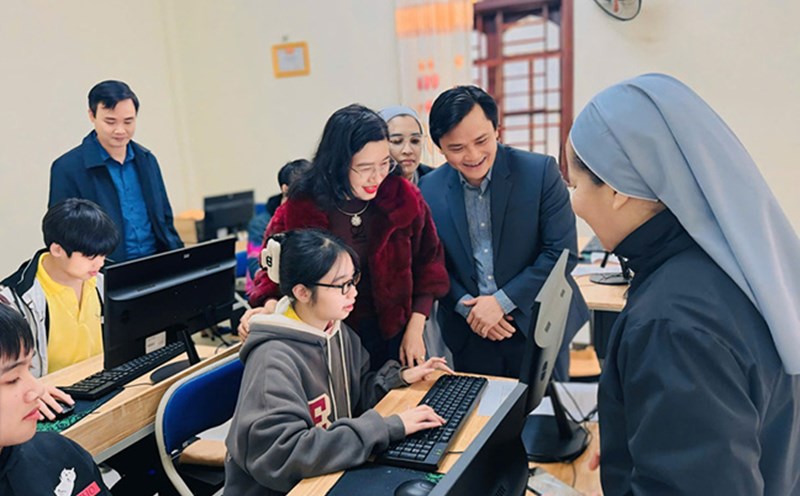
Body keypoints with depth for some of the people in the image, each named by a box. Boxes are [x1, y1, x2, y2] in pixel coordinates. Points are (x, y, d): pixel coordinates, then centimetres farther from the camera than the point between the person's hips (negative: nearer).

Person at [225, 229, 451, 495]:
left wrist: (400, 377, -4)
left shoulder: (337, 331, -2)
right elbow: (282, 455, -32)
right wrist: (388, 428, -30)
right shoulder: (274, 359, -24)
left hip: (330, 474, 7)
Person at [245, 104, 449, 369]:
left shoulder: (403, 197, -9)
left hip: (394, 337, 2)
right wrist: (271, 305, -19)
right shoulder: (297, 210, -13)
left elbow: (428, 263, 2)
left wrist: (415, 328, -2)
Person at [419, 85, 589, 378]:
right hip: (470, 336, 2)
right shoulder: (428, 190, -4)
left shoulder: (540, 171, -12)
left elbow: (563, 252, -12)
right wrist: (467, 307, -11)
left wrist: (502, 301, -15)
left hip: (539, 330, -1)